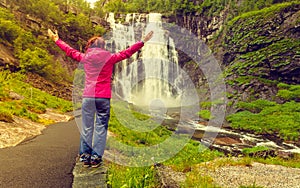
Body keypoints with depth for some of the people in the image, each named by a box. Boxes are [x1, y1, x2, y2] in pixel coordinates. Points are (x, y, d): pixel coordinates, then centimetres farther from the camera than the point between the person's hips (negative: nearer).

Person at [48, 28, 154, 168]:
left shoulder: (85, 57, 8)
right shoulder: (110, 58, 1)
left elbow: (70, 51, 23)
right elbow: (127, 52, 7)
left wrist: (57, 40, 39)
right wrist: (143, 42, 16)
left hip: (87, 97, 2)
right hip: (104, 98, -2)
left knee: (86, 128, 9)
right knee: (101, 128, 4)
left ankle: (85, 157, 15)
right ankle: (96, 158, 7)